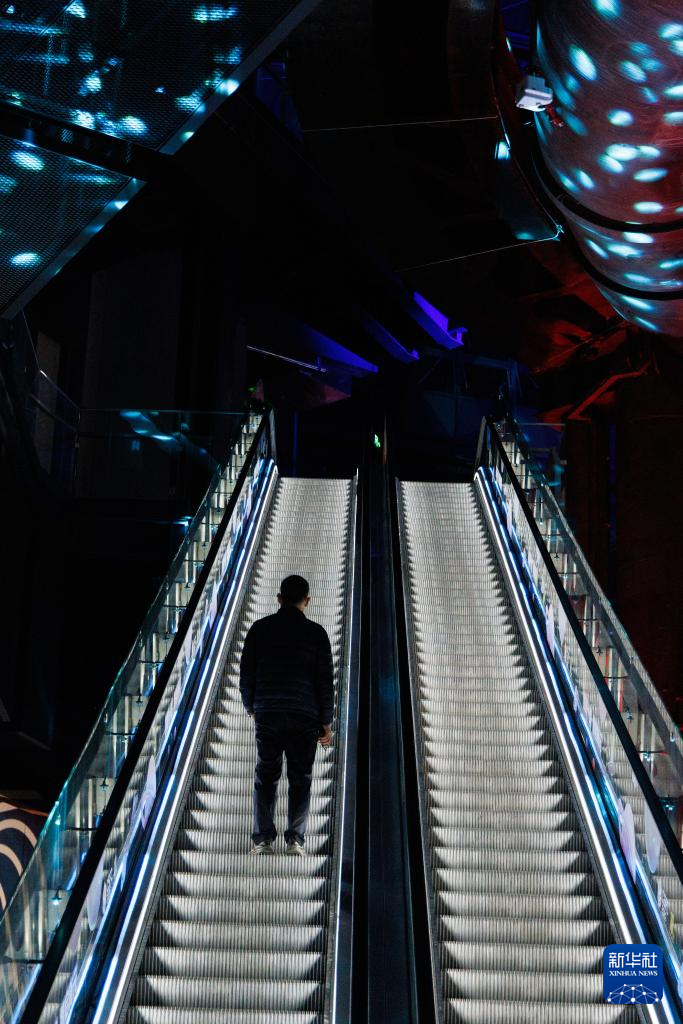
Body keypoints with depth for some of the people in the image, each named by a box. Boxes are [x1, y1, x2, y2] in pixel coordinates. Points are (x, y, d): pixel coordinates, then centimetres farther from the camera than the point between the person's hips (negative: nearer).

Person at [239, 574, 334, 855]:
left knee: (265, 776, 8)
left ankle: (262, 838, 1)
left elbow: (246, 673, 5)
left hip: (267, 715, 1)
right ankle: (295, 838, 2)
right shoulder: (315, 633, 0)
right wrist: (326, 722, 6)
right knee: (300, 778, 7)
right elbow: (325, 681, -1)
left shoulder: (260, 629, 2)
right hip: (305, 717, -1)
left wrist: (251, 706, 20)